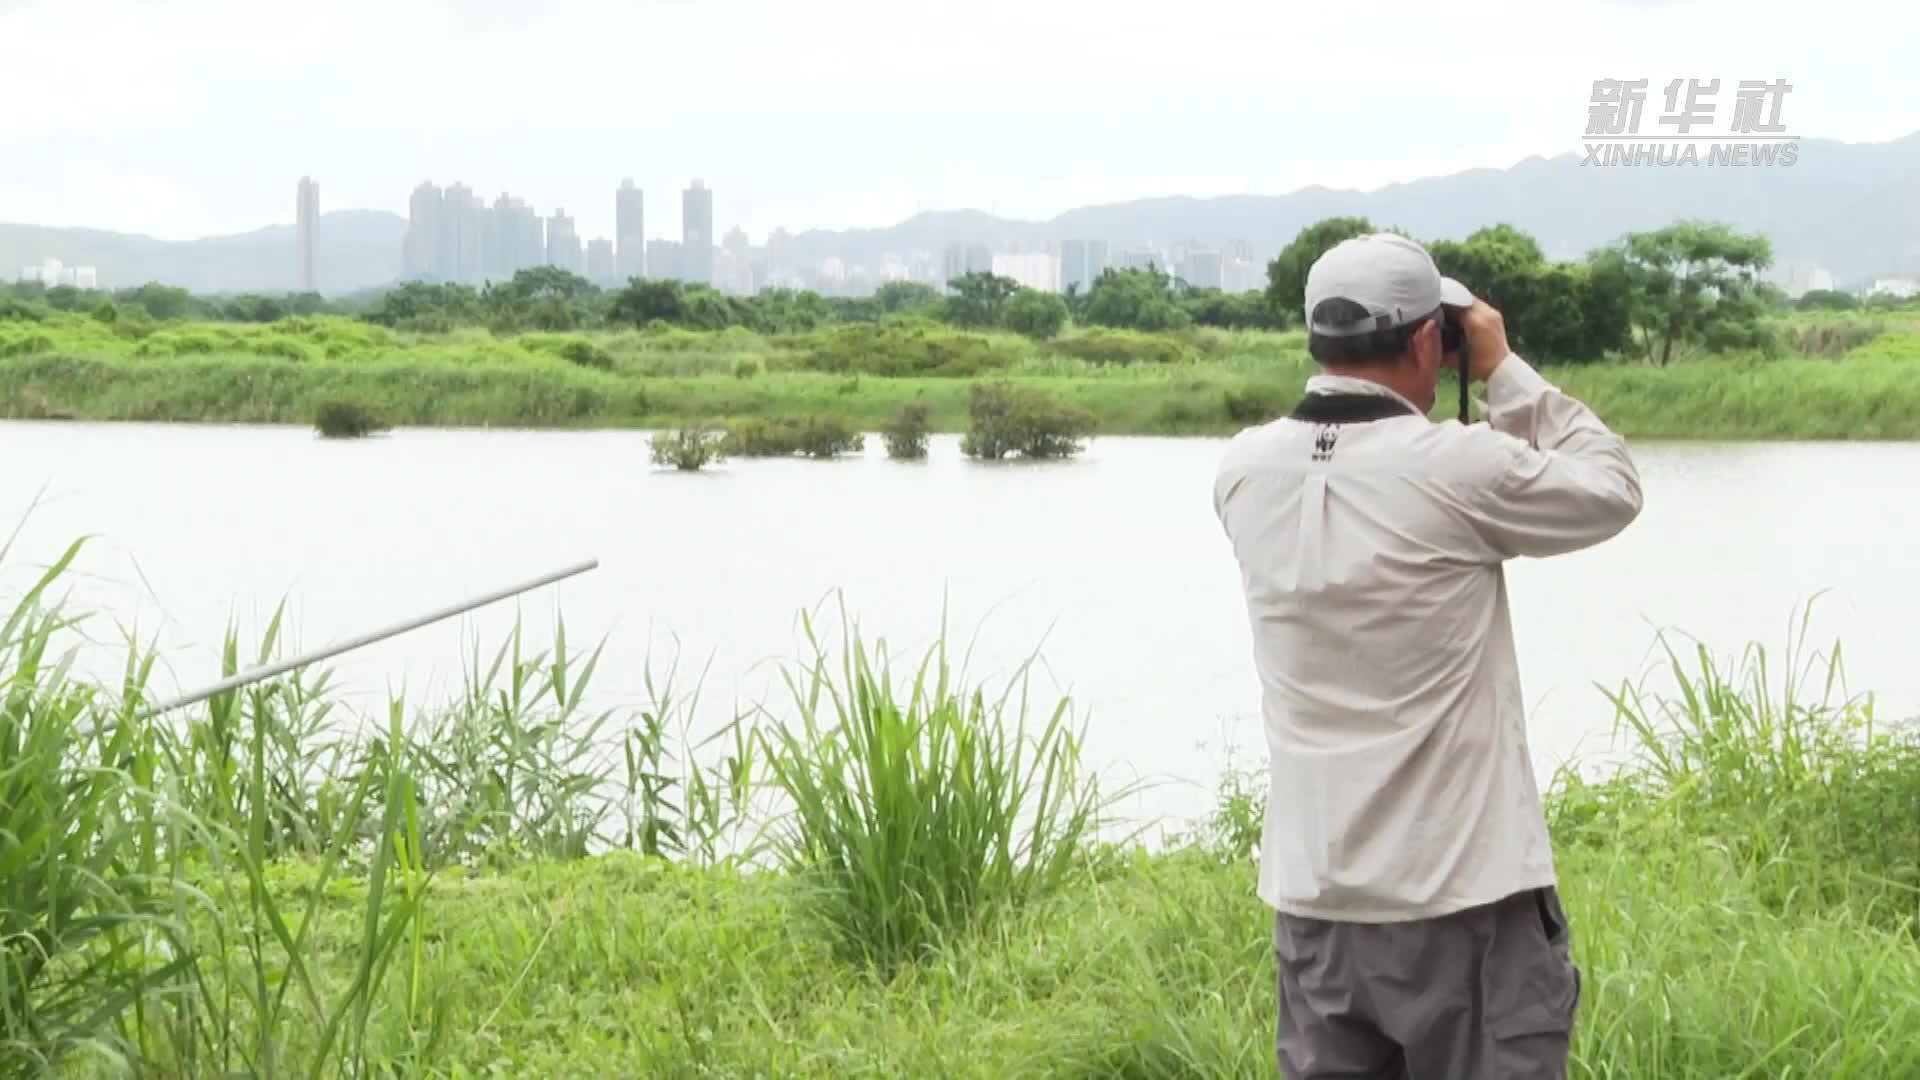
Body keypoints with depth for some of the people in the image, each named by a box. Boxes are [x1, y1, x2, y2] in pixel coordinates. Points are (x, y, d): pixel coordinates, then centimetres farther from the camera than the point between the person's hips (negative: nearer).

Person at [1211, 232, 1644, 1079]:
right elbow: (1612, 487, 3)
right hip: (1467, 899, -5)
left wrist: (1377, 375, 16)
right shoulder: (1460, 468, -14)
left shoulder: (1247, 470, 0)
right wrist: (1504, 371, 7)